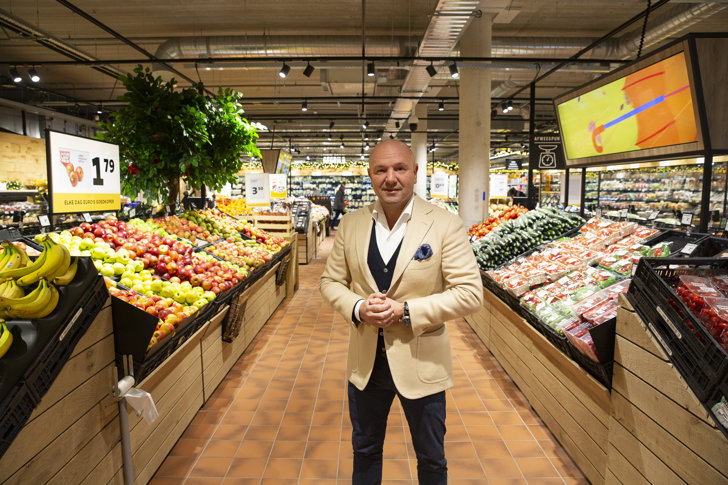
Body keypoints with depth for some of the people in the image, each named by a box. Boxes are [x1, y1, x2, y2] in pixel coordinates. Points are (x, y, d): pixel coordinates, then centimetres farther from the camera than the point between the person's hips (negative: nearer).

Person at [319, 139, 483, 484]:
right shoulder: (351, 224, -2)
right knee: (364, 450, 25)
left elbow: (470, 293, -15)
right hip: (365, 361, 3)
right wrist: (357, 308, -15)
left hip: (422, 364, -3)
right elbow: (330, 281, 5)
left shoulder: (445, 225, -13)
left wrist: (406, 311, -23)